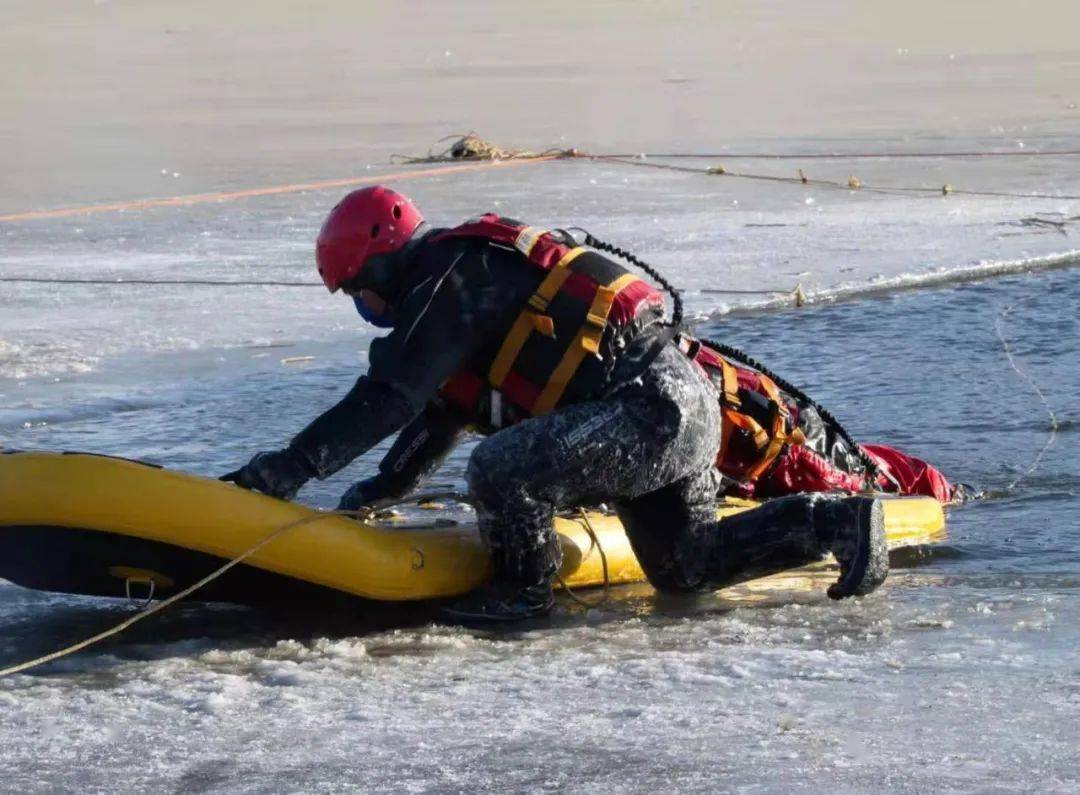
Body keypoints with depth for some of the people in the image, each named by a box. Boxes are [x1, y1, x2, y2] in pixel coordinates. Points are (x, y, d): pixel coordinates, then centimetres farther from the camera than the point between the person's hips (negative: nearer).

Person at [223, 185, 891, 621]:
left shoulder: (453, 281, -10)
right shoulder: (470, 275, 21)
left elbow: (391, 396, -17)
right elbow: (443, 407, 30)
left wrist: (296, 463, -16)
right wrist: (389, 484, 29)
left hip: (654, 406, -11)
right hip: (681, 408, 11)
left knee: (502, 469, -24)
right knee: (687, 567, 21)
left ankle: (524, 585, 0)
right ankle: (838, 521, 21)